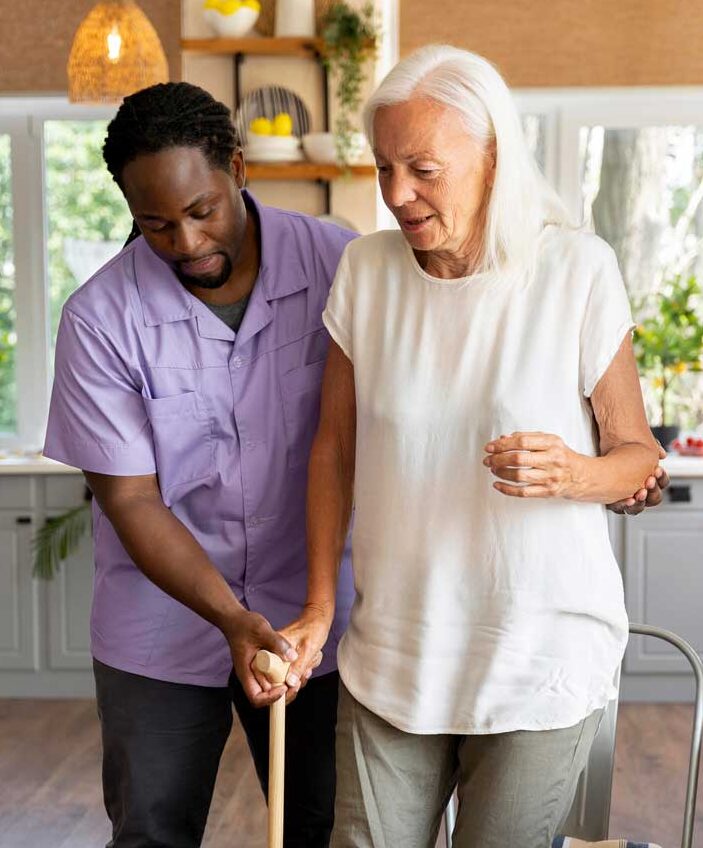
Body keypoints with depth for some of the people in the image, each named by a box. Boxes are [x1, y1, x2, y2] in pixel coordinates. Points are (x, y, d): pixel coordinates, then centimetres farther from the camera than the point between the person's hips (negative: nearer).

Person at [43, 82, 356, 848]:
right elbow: (131, 501, -11)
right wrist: (233, 618, -22)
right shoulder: (100, 317, -13)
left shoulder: (339, 265, -11)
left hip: (314, 612, 1)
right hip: (161, 628, 0)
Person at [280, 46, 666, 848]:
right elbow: (334, 446, 6)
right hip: (392, 653, 3)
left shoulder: (578, 269, -10)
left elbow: (637, 452, -2)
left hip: (541, 659, -2)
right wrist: (318, 607, 3)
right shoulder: (365, 268, -2)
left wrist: (572, 475, -24)